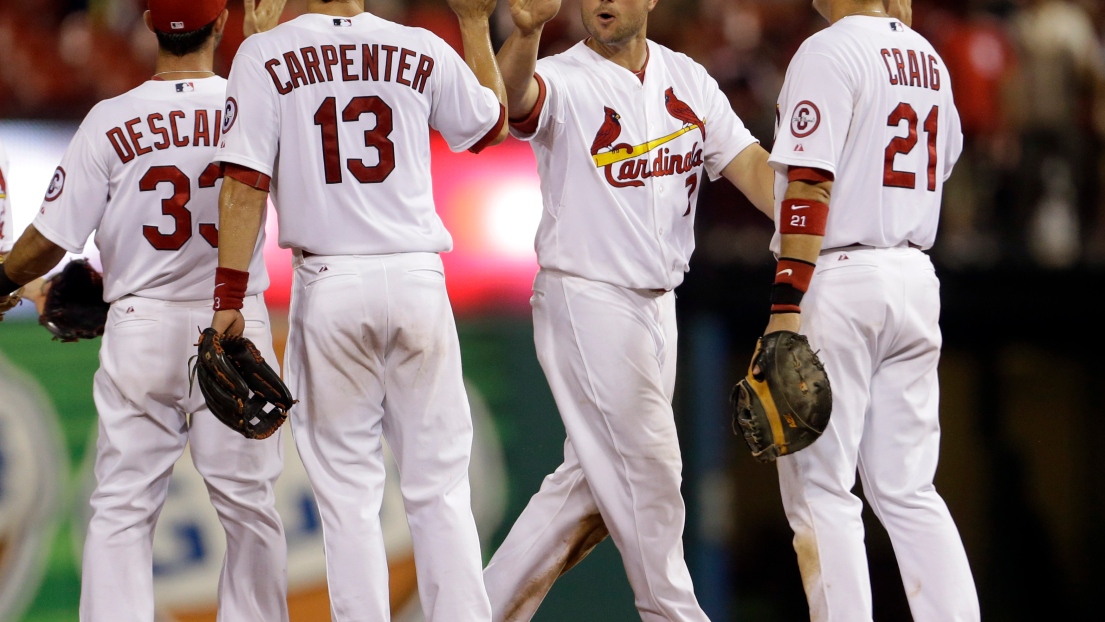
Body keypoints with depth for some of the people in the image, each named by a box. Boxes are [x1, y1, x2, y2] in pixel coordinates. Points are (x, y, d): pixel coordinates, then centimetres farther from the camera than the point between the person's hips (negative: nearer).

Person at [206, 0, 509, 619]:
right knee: (441, 488, 8)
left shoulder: (263, 55, -3)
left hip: (328, 284, -1)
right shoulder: (425, 52, 3)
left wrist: (229, 298, -7)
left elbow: (245, 184, -9)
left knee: (349, 493, 3)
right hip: (418, 281, 2)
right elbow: (495, 125, 22)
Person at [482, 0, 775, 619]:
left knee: (596, 478, 10)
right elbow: (511, 94, -34)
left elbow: (749, 164, 1)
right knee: (648, 465, -3)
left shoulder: (688, 80, 8)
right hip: (585, 301, -7)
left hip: (658, 306, 7)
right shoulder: (563, 80, -11)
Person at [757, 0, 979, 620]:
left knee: (819, 487, -2)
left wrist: (786, 307, -21)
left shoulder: (829, 51, -11)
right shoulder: (929, 58, 13)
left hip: (840, 281, -7)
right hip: (917, 279, 7)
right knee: (908, 491, 11)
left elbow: (811, 186, -18)